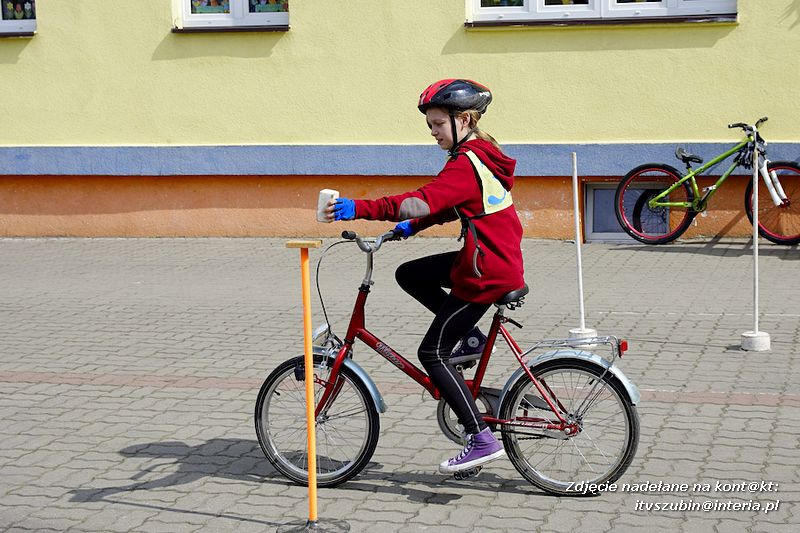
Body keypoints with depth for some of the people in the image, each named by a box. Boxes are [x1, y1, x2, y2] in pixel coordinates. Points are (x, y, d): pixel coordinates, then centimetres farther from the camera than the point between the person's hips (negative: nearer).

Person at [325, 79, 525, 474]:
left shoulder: (466, 163, -19)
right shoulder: (481, 154, 13)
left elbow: (424, 202, -32)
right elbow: (448, 205, 24)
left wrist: (359, 209, -36)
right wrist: (412, 225, 12)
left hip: (487, 271, -10)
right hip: (496, 259, 10)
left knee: (432, 353, -4)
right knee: (409, 274, 18)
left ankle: (482, 440, -5)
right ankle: (471, 338, 15)